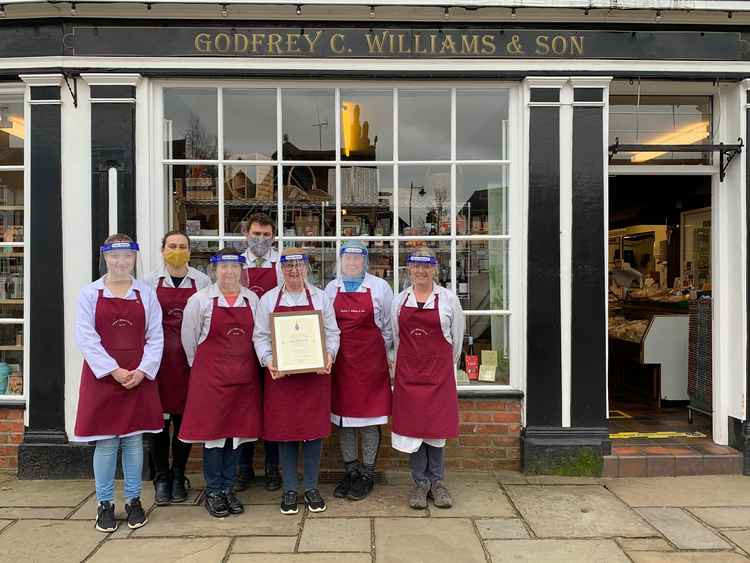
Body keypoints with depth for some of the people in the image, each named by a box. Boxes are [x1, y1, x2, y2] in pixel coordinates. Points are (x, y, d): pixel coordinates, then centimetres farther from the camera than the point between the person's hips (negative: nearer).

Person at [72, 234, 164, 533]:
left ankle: (133, 500, 22)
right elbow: (86, 338, -6)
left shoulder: (146, 293, 5)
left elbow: (155, 337, 2)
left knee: (134, 439, 8)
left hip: (140, 377, 1)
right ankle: (105, 503, 19)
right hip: (102, 376, -1)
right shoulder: (90, 293, 1)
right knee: (106, 441, 4)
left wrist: (143, 370, -10)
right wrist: (115, 371, -13)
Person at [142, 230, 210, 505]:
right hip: (158, 357, 0)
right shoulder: (150, 281, 6)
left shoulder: (202, 281, 6)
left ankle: (178, 477, 22)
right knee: (159, 418, 3)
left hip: (189, 358, 0)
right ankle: (161, 478, 18)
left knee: (184, 418, 6)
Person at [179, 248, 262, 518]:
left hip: (244, 375, 3)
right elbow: (189, 338, 5)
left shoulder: (252, 299, 4)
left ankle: (228, 489, 23)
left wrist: (242, 363, 12)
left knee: (237, 430, 8)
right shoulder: (200, 299, -4)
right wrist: (201, 365, 10)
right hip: (210, 375, -3)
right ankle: (213, 492, 17)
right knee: (212, 430, 2)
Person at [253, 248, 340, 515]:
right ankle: (290, 490, 20)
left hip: (315, 374, 0)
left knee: (314, 430, 4)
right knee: (284, 431, 5)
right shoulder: (268, 299, 6)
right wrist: (268, 361, -12)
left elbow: (332, 333, 6)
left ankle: (312, 488, 20)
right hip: (280, 374, 0)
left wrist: (329, 355, -12)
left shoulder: (321, 297, 7)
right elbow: (260, 336, 3)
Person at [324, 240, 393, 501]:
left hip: (371, 360, -3)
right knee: (342, 414, 9)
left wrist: (379, 353, 6)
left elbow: (389, 325, 6)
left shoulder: (380, 287, 0)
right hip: (339, 360, 3)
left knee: (369, 416, 2)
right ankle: (350, 471, 23)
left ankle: (367, 474, 16)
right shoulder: (331, 288, 8)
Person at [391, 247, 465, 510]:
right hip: (407, 371, 2)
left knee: (437, 426, 4)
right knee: (411, 426, 4)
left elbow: (457, 337, 7)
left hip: (439, 371, -2)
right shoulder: (399, 300, 5)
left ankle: (436, 482, 20)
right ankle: (420, 483, 18)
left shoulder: (448, 299, -2)